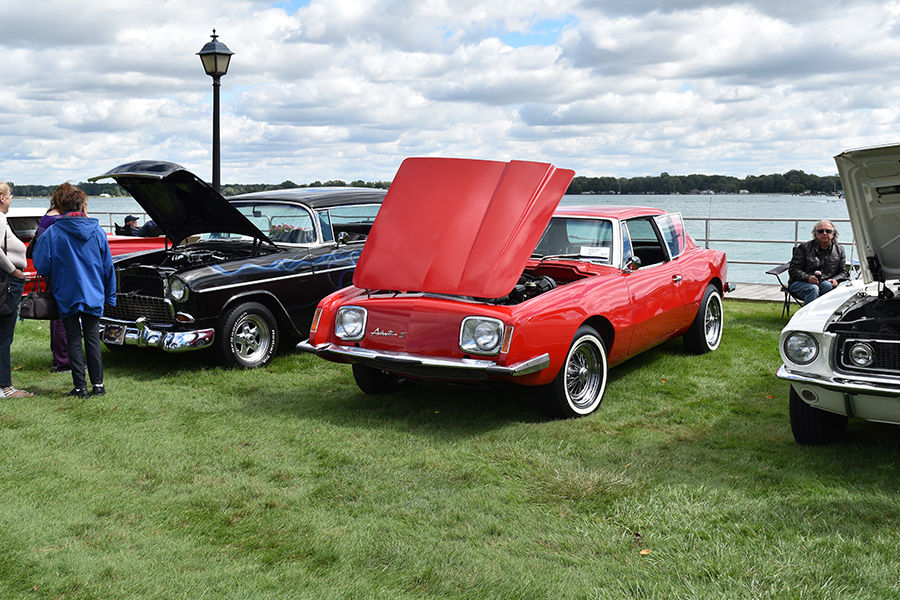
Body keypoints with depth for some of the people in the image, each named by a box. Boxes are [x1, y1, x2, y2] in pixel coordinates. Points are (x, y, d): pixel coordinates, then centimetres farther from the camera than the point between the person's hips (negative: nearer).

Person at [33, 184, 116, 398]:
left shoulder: (52, 233, -8)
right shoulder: (97, 231, -2)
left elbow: (42, 267, -7)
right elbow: (108, 268, 3)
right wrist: (110, 296, 12)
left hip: (66, 296, -1)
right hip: (93, 296, 2)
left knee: (74, 341, 5)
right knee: (92, 340, 10)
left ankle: (80, 387, 6)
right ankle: (98, 384, 12)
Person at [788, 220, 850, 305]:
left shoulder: (839, 250, 17)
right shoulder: (804, 247, 7)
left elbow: (844, 272, 19)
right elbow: (793, 269, 0)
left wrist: (835, 279, -6)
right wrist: (808, 278, -19)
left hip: (826, 283, 2)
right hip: (801, 283, -2)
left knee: (827, 285, -34)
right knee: (813, 289, -36)